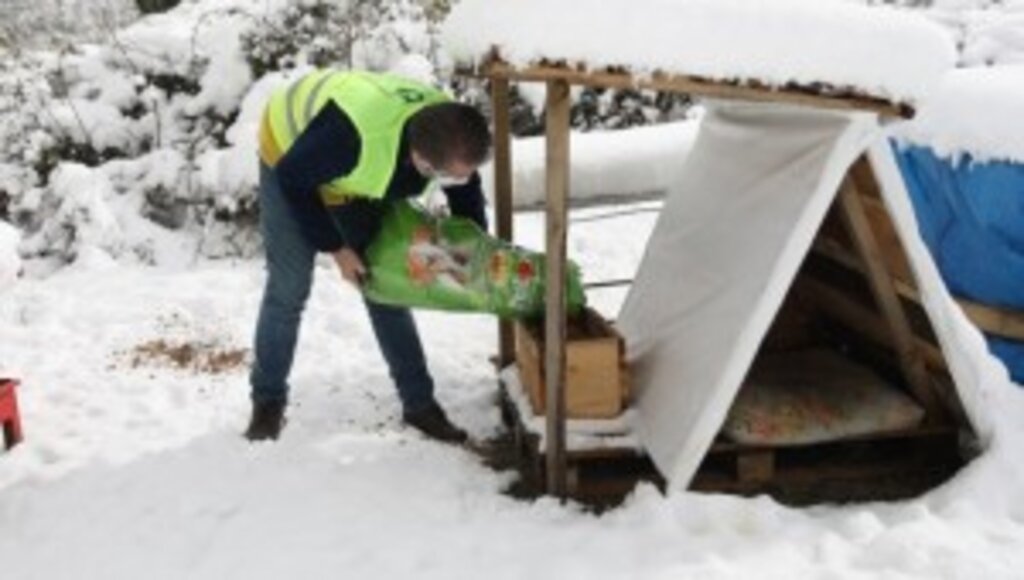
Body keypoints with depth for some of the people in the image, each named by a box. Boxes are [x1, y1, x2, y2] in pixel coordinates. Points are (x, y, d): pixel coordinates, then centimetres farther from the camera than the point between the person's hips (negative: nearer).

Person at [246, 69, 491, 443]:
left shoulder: (452, 135, -29)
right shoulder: (351, 135, -47)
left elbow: (467, 196, -6)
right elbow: (294, 180, -28)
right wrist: (336, 248, -22)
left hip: (357, 178, 5)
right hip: (289, 154, -4)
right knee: (288, 289, -6)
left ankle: (419, 402, 10)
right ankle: (268, 400, 14)